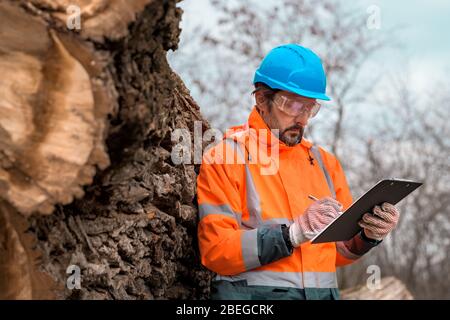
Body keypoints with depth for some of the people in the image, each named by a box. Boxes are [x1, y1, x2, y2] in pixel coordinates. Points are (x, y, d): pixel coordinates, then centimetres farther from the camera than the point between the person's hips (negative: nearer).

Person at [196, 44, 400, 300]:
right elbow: (216, 251, -10)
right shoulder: (223, 159, 0)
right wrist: (292, 233, -19)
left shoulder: (324, 162, 15)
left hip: (323, 291, 4)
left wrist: (367, 236, -1)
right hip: (253, 291, -4)